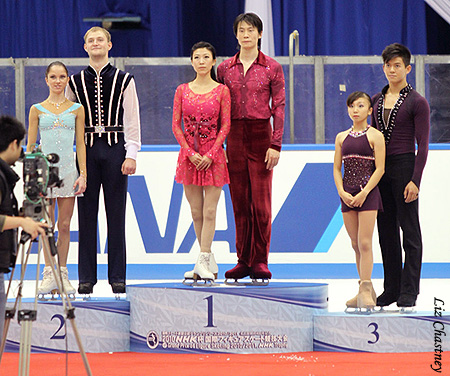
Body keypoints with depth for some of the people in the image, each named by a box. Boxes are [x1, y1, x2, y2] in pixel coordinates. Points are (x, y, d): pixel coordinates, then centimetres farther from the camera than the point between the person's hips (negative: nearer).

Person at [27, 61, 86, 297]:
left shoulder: (76, 109, 7)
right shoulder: (37, 110, 6)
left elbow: (80, 144, 7)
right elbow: (30, 146, 6)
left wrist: (83, 174, 0)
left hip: (68, 170, 1)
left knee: (64, 226, 3)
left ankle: (63, 275, 8)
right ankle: (49, 274, 1)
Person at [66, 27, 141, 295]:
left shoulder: (123, 80, 3)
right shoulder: (76, 82, 8)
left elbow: (132, 121, 1)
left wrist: (131, 155, -8)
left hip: (115, 148, -1)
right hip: (86, 150, 1)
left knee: (116, 214, 0)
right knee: (87, 214, 1)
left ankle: (117, 276, 5)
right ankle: (87, 277, 6)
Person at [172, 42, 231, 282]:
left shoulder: (221, 90, 1)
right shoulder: (182, 90, 6)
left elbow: (225, 126, -3)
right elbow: (176, 125, 4)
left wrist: (210, 154, -12)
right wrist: (191, 153, -8)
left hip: (213, 156, -3)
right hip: (190, 156, 3)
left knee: (209, 211, -6)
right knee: (196, 212, 5)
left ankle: (203, 262, -6)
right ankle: (210, 263, 14)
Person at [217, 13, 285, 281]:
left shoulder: (272, 68, 1)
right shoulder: (225, 68, 10)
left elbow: (279, 108, -1)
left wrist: (276, 144, -9)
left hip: (261, 136, -3)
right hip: (234, 137, 3)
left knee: (261, 202, -5)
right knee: (239, 203, 4)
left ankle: (260, 262, 1)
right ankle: (243, 261, 9)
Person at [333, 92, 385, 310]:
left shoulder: (375, 136, -4)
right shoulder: (342, 137, 11)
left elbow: (379, 169, -8)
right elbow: (337, 169, 10)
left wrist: (364, 193, -16)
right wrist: (342, 192, -6)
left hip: (368, 193, -5)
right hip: (347, 195, 5)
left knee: (364, 243, -10)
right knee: (356, 244, 8)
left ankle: (366, 290, -11)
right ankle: (366, 290, 15)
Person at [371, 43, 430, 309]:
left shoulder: (417, 102, -6)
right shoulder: (377, 100, 12)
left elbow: (423, 145, -8)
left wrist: (415, 180, -15)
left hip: (404, 165, -6)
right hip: (379, 167, 6)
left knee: (410, 231, -1)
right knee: (387, 230, 8)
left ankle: (409, 291, 2)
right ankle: (391, 289, 14)